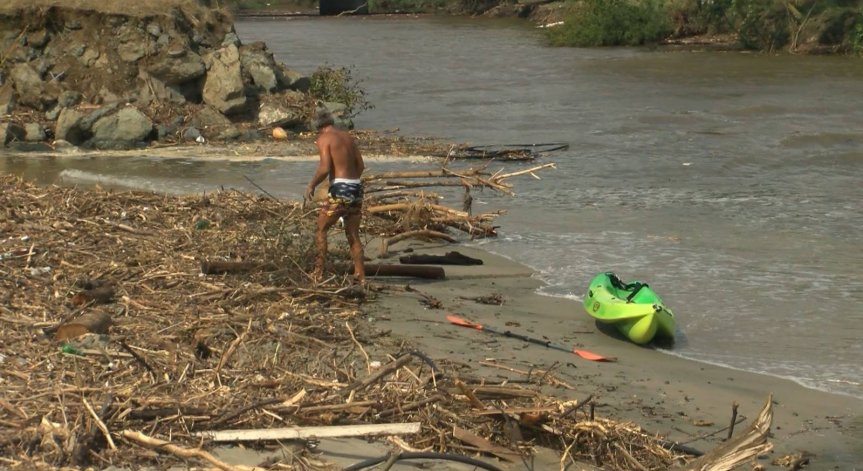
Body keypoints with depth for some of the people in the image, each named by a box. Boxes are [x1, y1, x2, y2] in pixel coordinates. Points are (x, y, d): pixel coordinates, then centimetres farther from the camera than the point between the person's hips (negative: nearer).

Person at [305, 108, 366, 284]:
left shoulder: (323, 139, -4)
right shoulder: (348, 137, 15)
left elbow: (324, 168, -15)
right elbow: (361, 165, 16)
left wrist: (311, 185, -1)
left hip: (339, 190, -6)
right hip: (356, 188, 6)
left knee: (321, 229, 7)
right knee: (353, 235, 13)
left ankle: (318, 273, 2)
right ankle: (360, 276, 9)